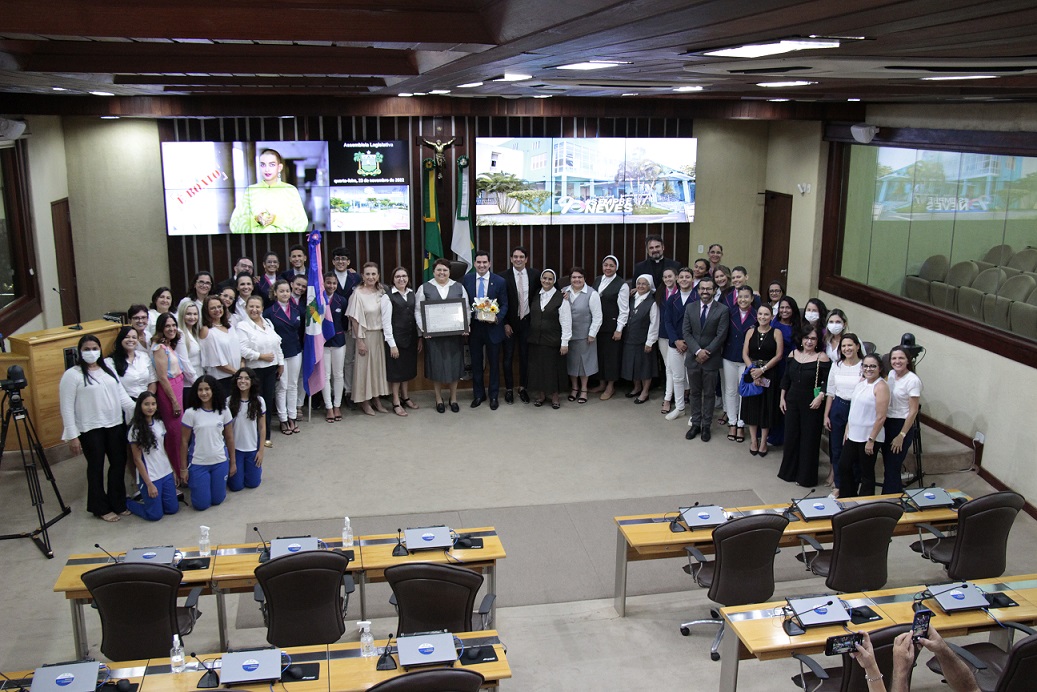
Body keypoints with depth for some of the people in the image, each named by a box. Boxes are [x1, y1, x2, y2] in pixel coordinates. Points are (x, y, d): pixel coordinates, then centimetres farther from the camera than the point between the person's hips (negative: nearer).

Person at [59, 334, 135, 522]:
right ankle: (100, 508, 20)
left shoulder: (109, 370, 11)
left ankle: (118, 503, 26)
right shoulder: (72, 375, -7)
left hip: (115, 425, 6)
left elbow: (122, 395, 12)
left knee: (119, 464, 11)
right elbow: (67, 407, -9)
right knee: (96, 468, 6)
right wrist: (72, 436, -13)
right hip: (90, 429, -5)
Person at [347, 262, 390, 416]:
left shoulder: (381, 292, 3)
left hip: (380, 335, 5)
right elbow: (354, 319, -13)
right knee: (365, 366, 3)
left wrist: (386, 335, 4)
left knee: (379, 365, 11)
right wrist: (359, 340, -14)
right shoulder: (358, 293, -12)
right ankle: (365, 402, 15)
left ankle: (376, 399, 23)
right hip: (365, 335, -5)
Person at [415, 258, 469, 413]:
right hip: (433, 334, -1)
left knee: (454, 364, 7)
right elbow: (418, 310, 2)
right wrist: (423, 328, -10)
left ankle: (453, 398, 20)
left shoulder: (459, 287, 7)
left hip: (455, 334, 1)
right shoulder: (424, 288, 2)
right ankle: (439, 399, 17)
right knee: (436, 365, 4)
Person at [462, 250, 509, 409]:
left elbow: (504, 305, -1)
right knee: (476, 363, 12)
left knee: (494, 363, 8)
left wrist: (497, 318, -19)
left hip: (492, 327, -1)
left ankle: (493, 396, 21)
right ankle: (478, 395, 25)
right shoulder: (466, 279, 0)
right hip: (473, 327, 2)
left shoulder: (499, 281, -5)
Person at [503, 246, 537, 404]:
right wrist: (505, 323, -8)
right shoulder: (504, 276, -7)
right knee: (508, 357, 6)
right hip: (510, 322, -2)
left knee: (525, 356, 9)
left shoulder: (534, 274, 0)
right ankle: (509, 389, 18)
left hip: (527, 321, 2)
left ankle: (523, 388, 22)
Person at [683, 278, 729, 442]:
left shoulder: (722, 310, -7)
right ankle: (695, 424, 22)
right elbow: (687, 332, -1)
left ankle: (706, 426, 16)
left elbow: (721, 335, -10)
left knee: (709, 394, 7)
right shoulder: (690, 307, 3)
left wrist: (706, 352, -13)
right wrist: (697, 351, -13)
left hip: (711, 359, -3)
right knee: (694, 392, 11)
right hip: (693, 357, 3)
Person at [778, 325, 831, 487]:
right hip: (792, 401, 5)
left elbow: (828, 381, -10)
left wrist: (820, 396, -22)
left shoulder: (822, 358, -10)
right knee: (791, 436, 13)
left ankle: (806, 476, 17)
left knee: (809, 439, 4)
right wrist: (782, 398, 9)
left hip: (811, 404, -5)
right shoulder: (793, 354, 5)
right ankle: (789, 472, 29)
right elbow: (786, 378, 11)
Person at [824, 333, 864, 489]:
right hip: (838, 408, 4)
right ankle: (839, 485, 27)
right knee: (836, 448, 11)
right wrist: (826, 415, 7)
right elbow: (830, 392, 8)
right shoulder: (836, 365, 4)